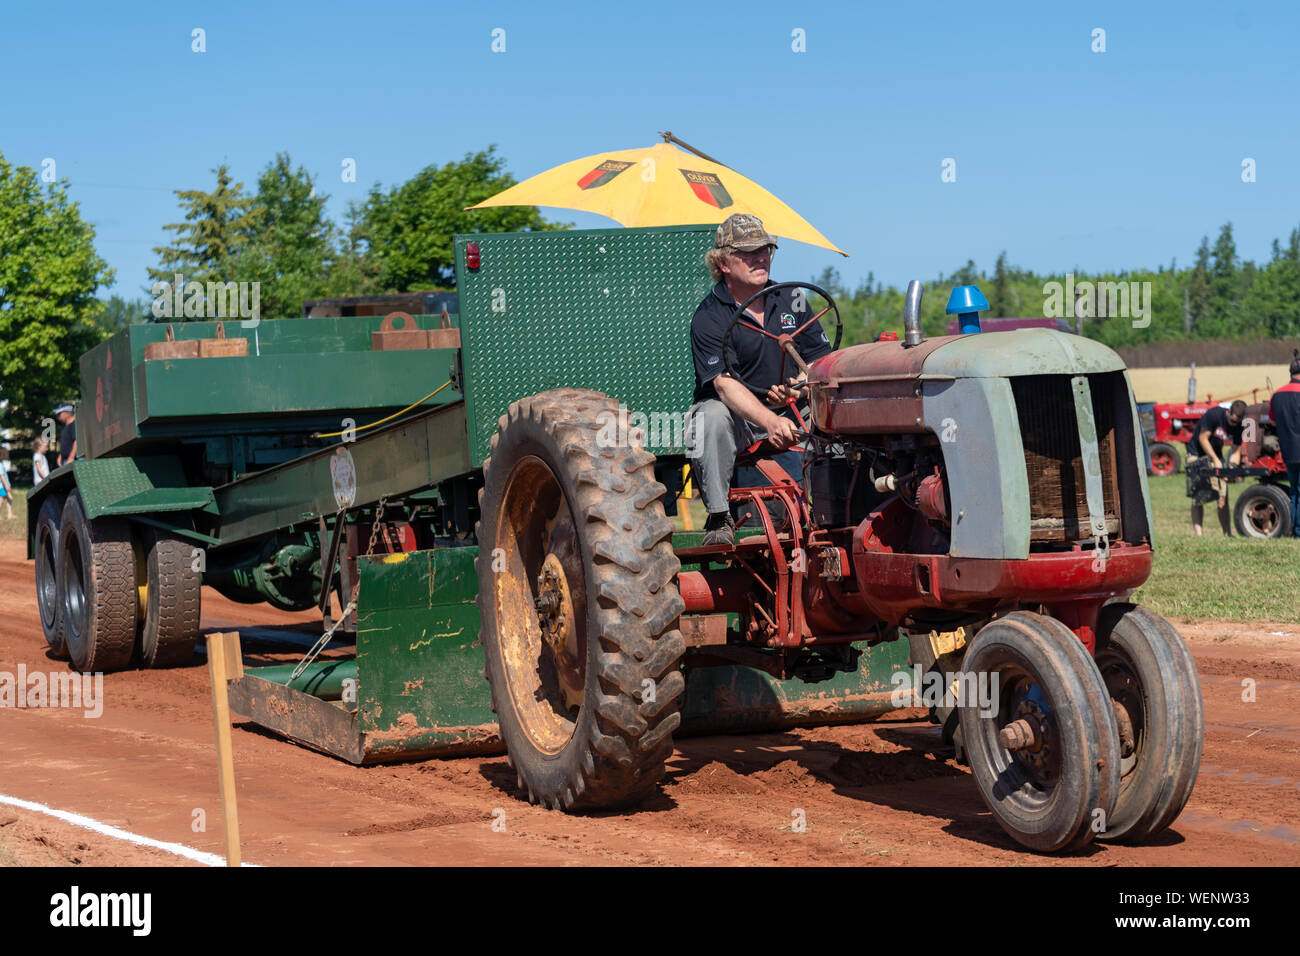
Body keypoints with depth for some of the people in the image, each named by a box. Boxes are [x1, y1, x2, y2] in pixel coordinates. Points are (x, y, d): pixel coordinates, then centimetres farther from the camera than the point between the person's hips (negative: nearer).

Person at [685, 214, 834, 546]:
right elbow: (725, 384, -24)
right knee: (713, 418, -37)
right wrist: (771, 422, -41)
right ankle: (719, 518, -25)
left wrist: (798, 386, -16)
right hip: (736, 418, -4)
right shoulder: (709, 317, -10)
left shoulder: (791, 300, 8)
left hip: (788, 417, 4)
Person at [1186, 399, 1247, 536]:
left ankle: (1228, 534, 2)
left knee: (1223, 496, -3)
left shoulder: (1238, 427, -3)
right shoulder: (1214, 415, -21)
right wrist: (1215, 460, -20)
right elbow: (1203, 438, -18)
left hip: (1216, 455, 5)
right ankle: (1198, 533, -11)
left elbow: (1236, 451, 2)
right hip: (1197, 454, -5)